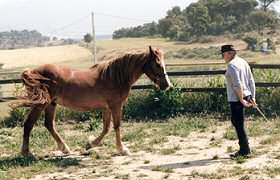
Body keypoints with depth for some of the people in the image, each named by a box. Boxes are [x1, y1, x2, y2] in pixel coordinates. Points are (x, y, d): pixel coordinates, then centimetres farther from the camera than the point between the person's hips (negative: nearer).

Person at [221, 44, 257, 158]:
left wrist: (241, 100, -17)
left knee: (239, 125, 0)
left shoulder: (231, 65, -15)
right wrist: (252, 98, 14)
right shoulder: (243, 62, 13)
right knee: (235, 121, 19)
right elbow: (251, 81, 13)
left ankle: (245, 151, 7)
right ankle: (243, 148, 23)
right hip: (246, 96, 9)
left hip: (236, 99, -9)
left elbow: (237, 84, -22)